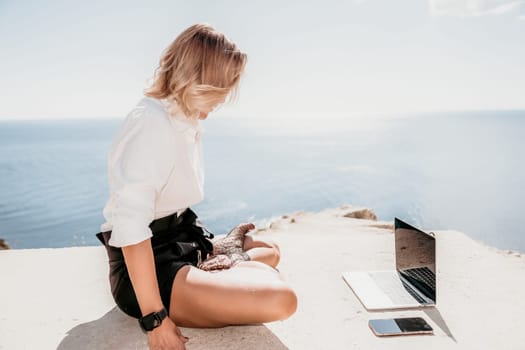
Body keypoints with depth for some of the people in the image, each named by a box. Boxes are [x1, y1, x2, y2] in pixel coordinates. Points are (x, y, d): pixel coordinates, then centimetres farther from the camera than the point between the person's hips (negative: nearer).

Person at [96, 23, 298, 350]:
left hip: (181, 242, 10)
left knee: (269, 250, 27)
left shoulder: (188, 121, 9)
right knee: (280, 299, -27)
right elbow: (130, 226, -29)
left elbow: (176, 204, 10)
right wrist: (155, 319, -28)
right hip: (150, 263, -10)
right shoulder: (152, 123, -21)